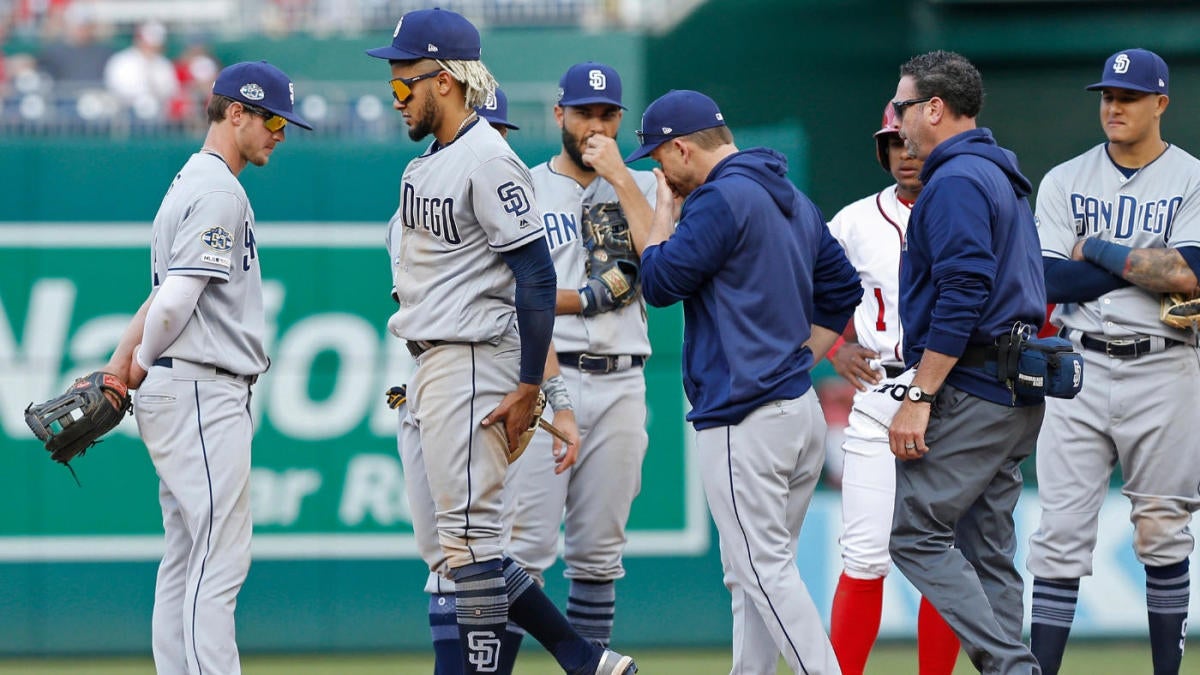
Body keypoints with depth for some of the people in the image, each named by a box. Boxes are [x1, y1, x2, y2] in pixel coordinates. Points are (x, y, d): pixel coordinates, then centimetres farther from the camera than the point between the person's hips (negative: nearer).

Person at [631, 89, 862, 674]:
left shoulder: (720, 200, -13)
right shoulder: (793, 200, 17)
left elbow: (659, 283, -11)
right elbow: (841, 290, 22)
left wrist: (664, 211, 4)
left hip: (744, 420, -10)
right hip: (801, 411, 10)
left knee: (764, 570, -10)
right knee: (753, 572, 16)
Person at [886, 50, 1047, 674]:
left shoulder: (957, 182, -11)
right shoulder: (1003, 179, 21)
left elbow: (962, 294, -21)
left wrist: (920, 397, -21)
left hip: (970, 391, -10)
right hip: (1015, 399, 10)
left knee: (916, 534, -10)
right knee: (987, 552, 10)